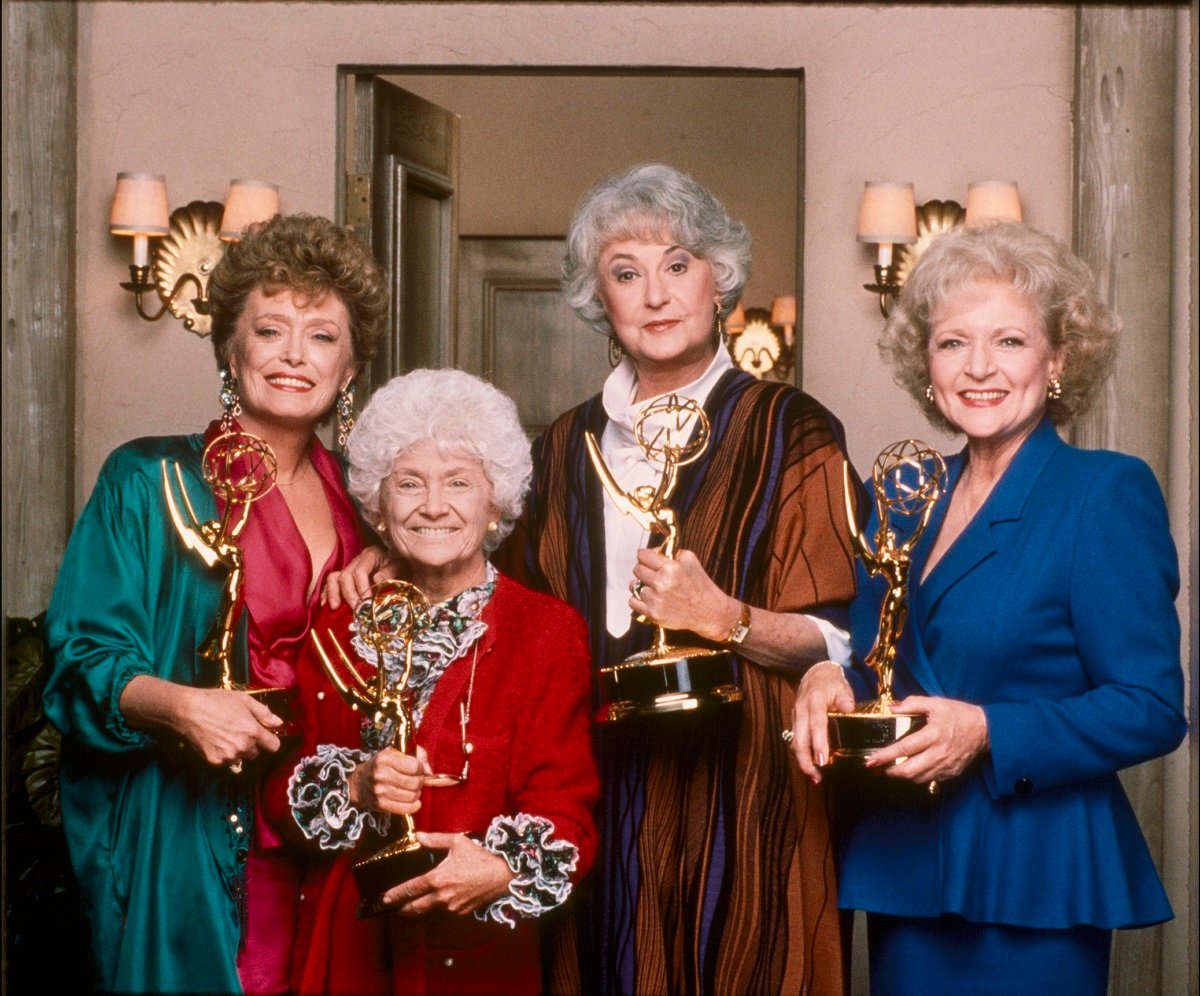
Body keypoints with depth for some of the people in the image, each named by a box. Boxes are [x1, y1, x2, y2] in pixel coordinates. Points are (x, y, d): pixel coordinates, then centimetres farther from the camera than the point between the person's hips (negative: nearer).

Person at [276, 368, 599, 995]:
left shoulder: (550, 632, -5)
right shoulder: (338, 627, 4)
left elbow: (565, 810, -11)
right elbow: (285, 794, 4)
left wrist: (500, 871, -30)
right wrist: (355, 788, -16)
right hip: (345, 944, 3)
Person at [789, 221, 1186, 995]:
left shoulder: (1108, 492, -9)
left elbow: (1152, 710, -13)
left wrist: (987, 734, -23)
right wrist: (828, 682, -7)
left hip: (1032, 882, -5)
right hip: (904, 875, 5)